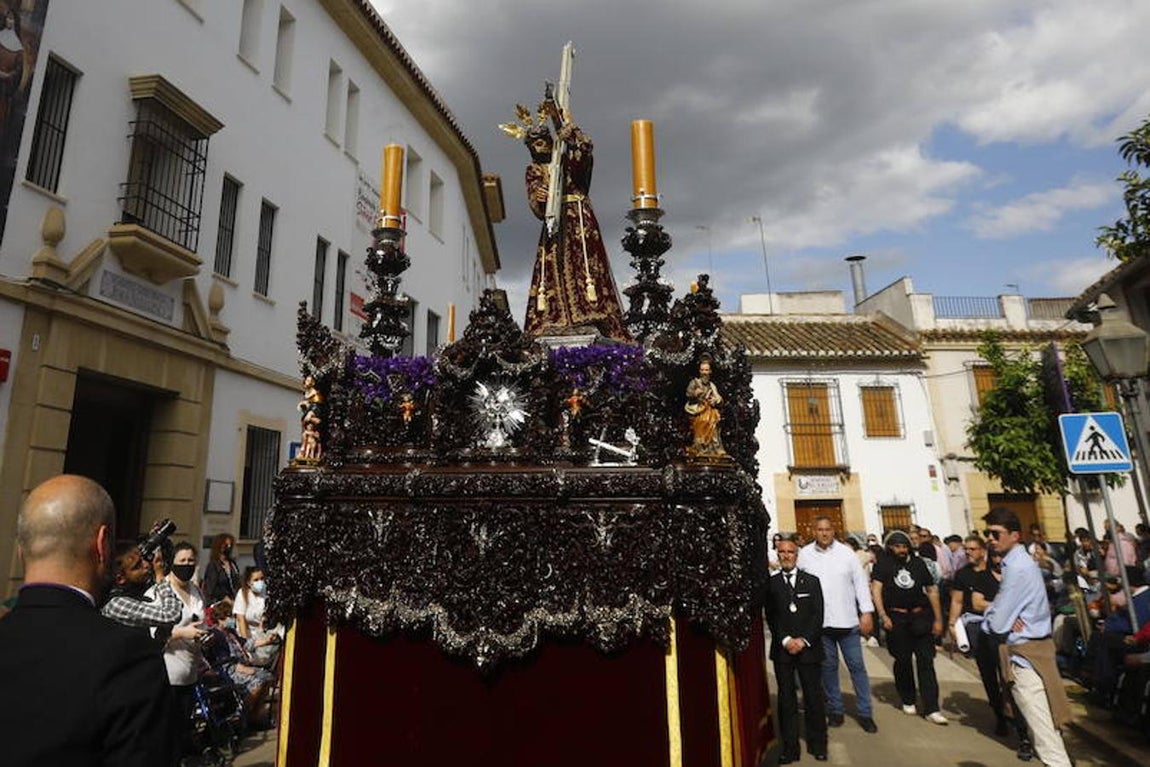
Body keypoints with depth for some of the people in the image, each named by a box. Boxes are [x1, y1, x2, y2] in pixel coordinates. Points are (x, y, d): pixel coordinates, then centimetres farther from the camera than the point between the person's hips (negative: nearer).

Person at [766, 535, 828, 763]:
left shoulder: (812, 581, 7)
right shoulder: (771, 583, 4)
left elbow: (818, 615, 1)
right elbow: (771, 617, 0)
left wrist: (804, 640, -9)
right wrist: (786, 640, -11)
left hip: (809, 648, 0)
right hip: (782, 649, 0)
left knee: (814, 697, 4)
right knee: (786, 699, 4)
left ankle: (817, 744, 18)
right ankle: (790, 747, 10)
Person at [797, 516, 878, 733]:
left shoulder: (846, 553, -1)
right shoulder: (804, 555, -4)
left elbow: (861, 582, 2)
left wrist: (867, 612, -4)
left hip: (848, 620, 0)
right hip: (820, 622, 0)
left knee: (857, 666, 6)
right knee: (828, 667, 11)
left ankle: (865, 712, 18)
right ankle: (835, 710, 25)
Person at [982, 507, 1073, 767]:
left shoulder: (1017, 568, -21)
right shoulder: (1020, 562, 10)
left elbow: (997, 623, -21)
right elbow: (1004, 608, 15)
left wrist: (988, 618, 0)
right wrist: (993, 613, -6)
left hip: (1025, 654, -10)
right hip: (1026, 650, 10)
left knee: (1043, 730, -6)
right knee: (1041, 725, 22)